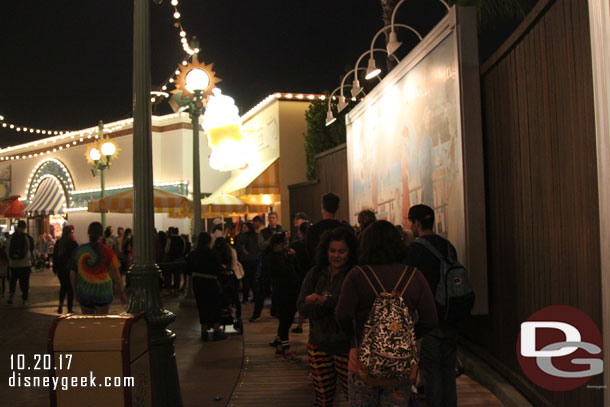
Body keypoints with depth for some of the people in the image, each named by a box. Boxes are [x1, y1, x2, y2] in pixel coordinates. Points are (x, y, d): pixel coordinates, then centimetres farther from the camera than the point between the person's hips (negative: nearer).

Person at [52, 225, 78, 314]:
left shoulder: (58, 243, 2)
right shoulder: (73, 244, -12)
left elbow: (54, 256, 7)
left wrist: (55, 268, 15)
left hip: (60, 269, 4)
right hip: (70, 269, -4)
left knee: (63, 286, 22)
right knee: (70, 288, 4)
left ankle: (61, 303, 2)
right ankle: (69, 309, 6)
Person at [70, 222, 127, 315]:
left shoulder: (79, 250, 0)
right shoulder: (107, 251, -8)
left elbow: (72, 274, 3)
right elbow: (116, 274, -7)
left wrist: (76, 293, 15)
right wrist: (122, 293, -1)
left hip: (84, 293, 3)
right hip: (103, 293, -2)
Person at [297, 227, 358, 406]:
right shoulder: (315, 273, 5)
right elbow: (302, 306, -2)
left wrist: (324, 300, -16)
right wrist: (332, 305, -15)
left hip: (346, 346, -4)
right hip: (318, 344, 4)